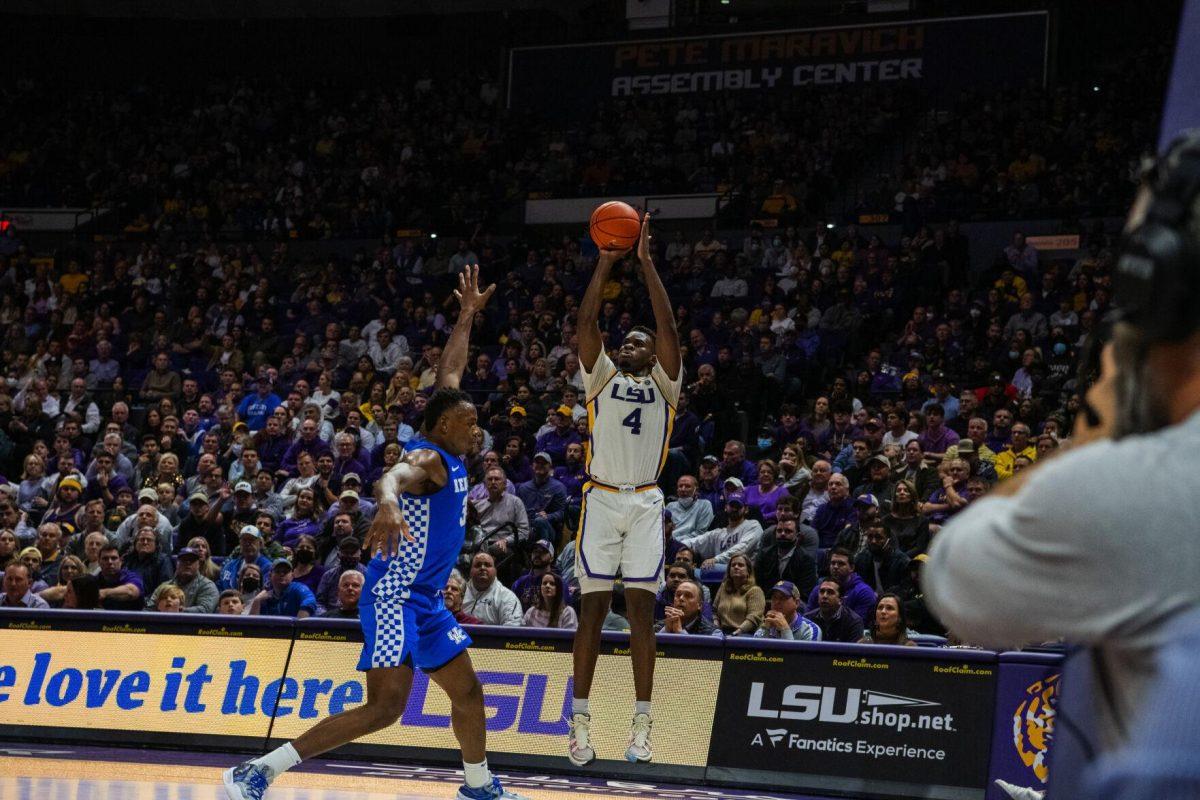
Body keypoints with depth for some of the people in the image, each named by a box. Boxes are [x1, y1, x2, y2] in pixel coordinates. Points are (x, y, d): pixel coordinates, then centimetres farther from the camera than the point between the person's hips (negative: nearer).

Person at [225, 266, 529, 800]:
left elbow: (448, 376, 25)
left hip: (424, 600, 10)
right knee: (385, 705, -17)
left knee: (467, 691, 17)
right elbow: (393, 476, -41)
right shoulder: (427, 457, -15)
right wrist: (388, 503, -64)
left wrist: (467, 316, 30)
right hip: (394, 595, -10)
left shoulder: (449, 456, 12)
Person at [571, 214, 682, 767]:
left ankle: (641, 725, -2)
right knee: (592, 608, -2)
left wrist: (646, 263, -3)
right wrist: (606, 262, -3)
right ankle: (580, 720, 0)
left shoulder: (664, 384, 11)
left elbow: (669, 328, -1)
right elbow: (586, 322, 2)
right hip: (601, 499, 0)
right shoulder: (602, 377, 13)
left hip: (645, 503, 0)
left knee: (641, 609, -3)